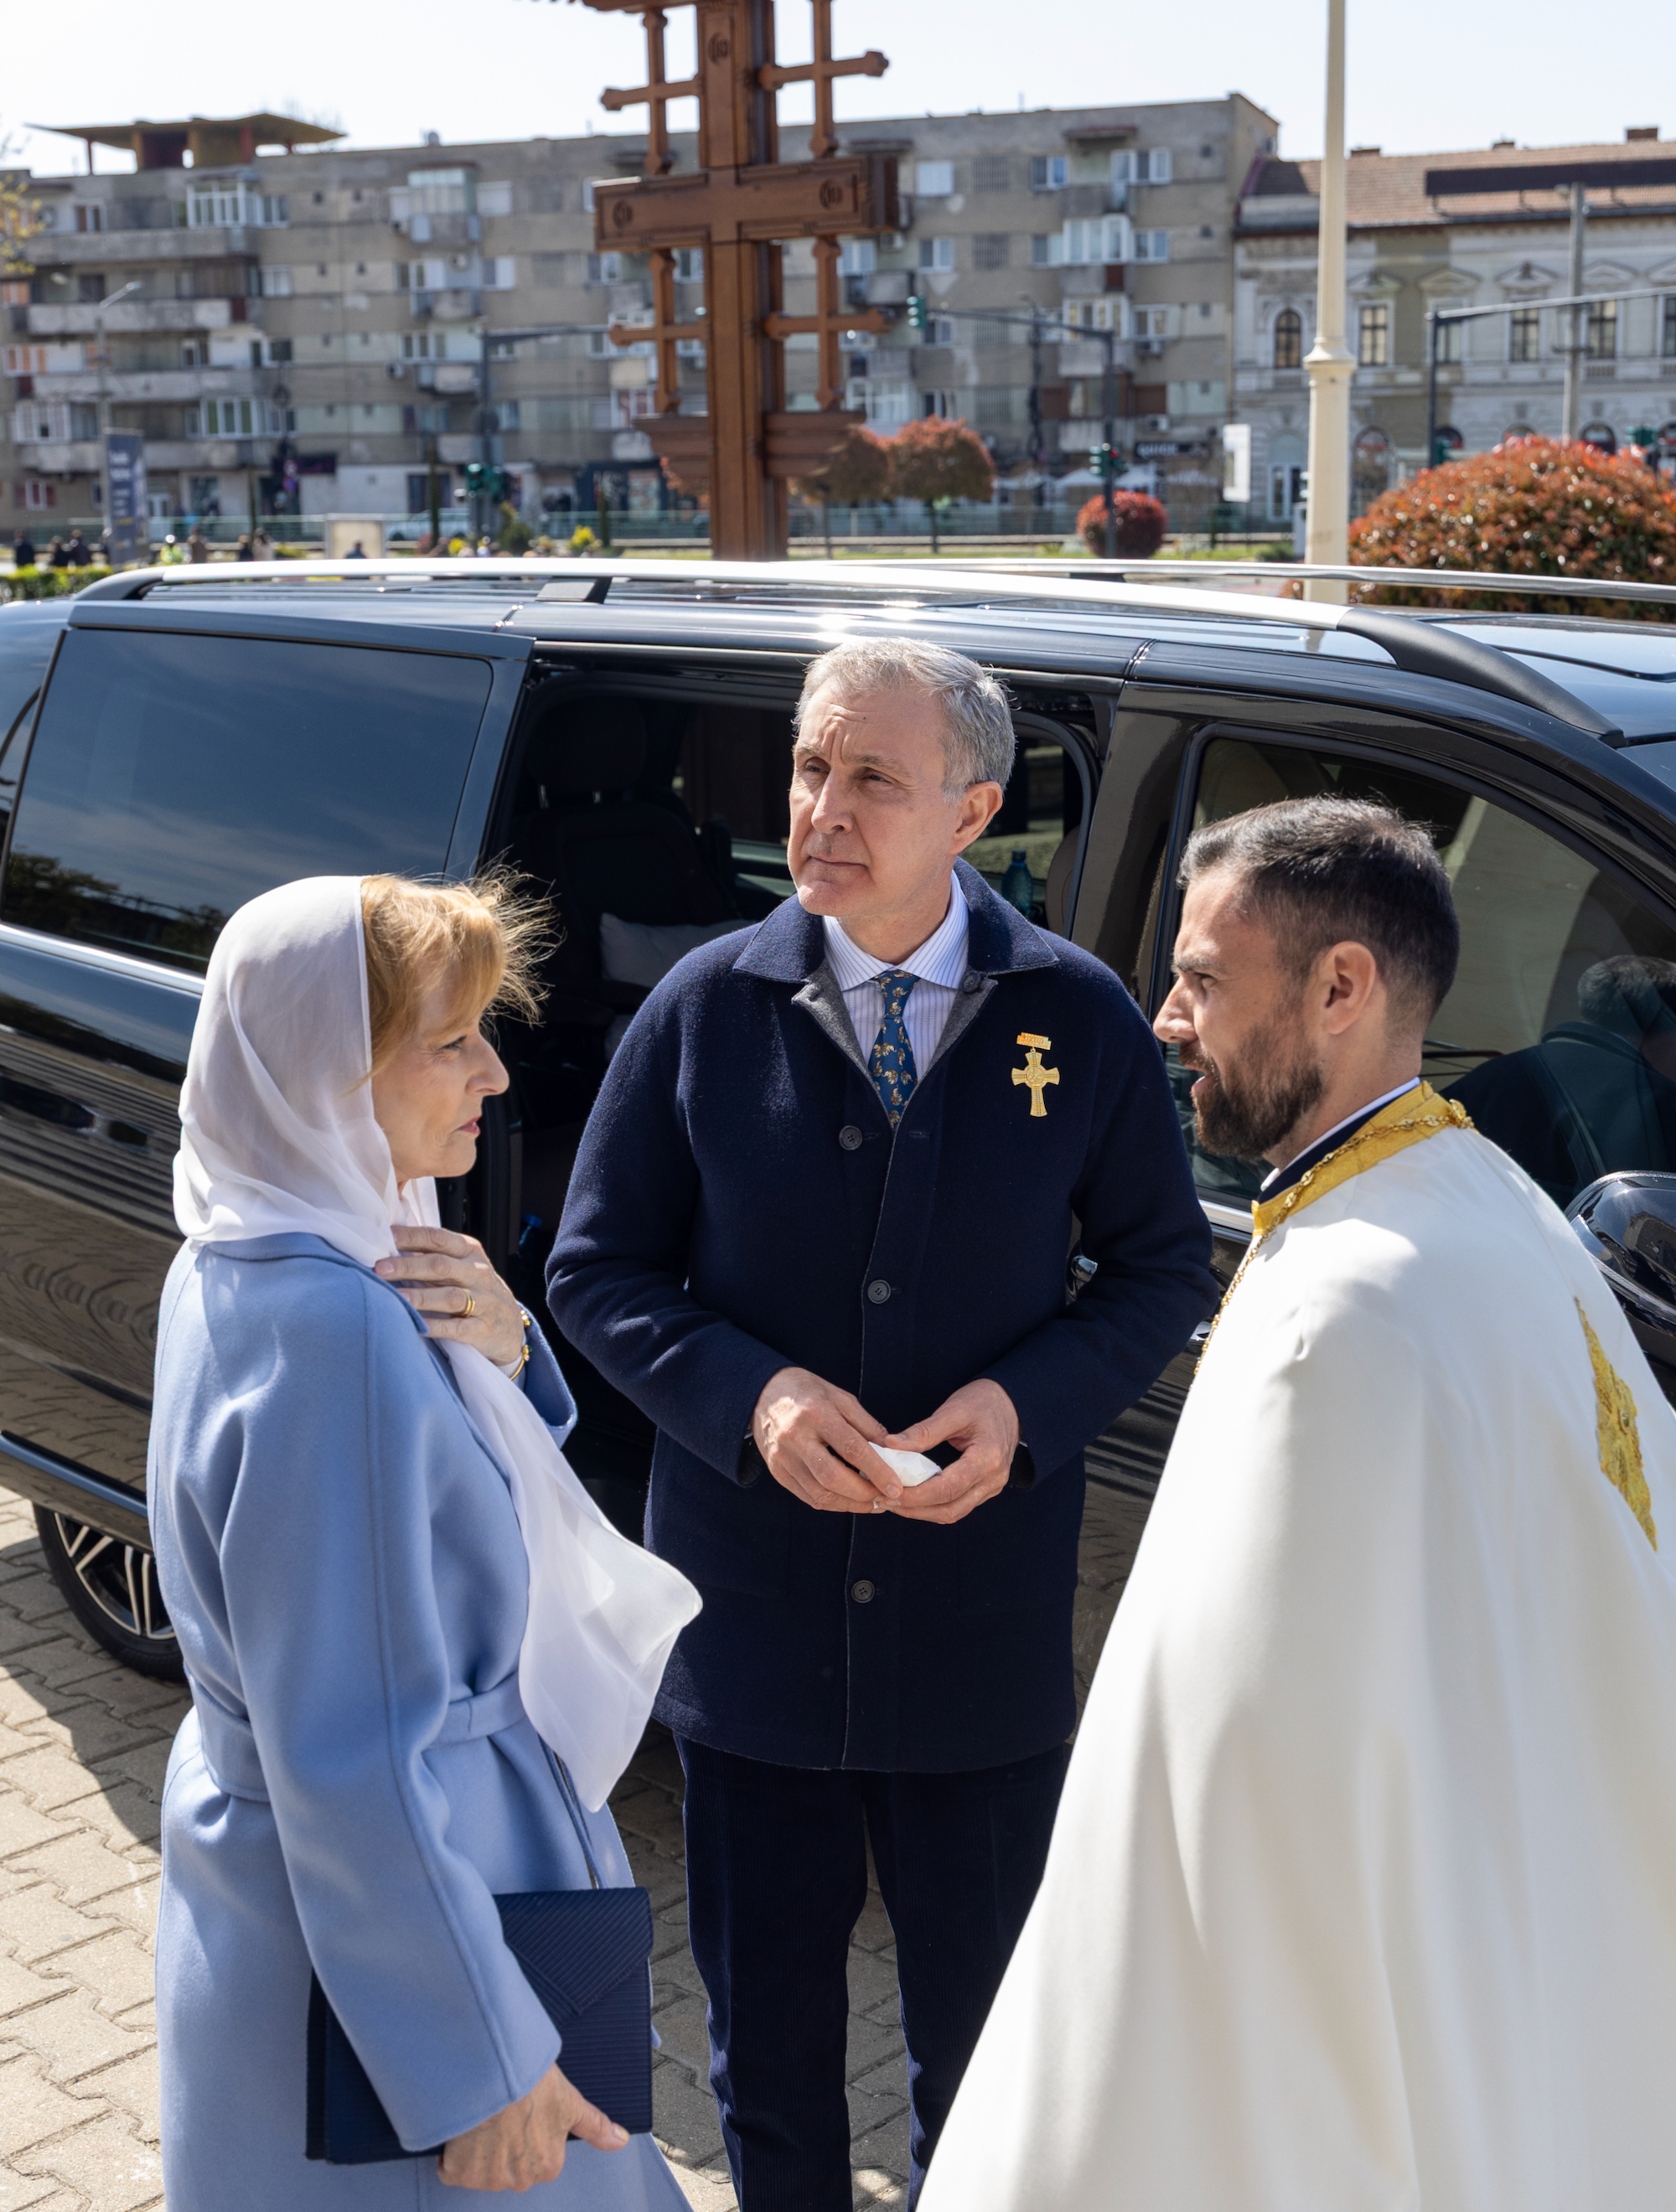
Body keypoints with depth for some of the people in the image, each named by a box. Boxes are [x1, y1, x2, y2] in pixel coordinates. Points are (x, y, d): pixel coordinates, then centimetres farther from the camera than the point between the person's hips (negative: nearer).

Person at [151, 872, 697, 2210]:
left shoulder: (246, 1260, 0)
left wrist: (501, 1356, -10)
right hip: (391, 1930, -10)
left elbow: (438, 1497, 10)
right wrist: (480, 2068, -21)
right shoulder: (330, 1326, -29)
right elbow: (355, 1765, -28)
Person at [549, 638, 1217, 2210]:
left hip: (984, 1621, 0)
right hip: (751, 1604, 0)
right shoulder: (705, 1006, -5)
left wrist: (1026, 1401, -17)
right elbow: (597, 1270, -1)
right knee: (765, 2022, 18)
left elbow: (1163, 1270, 2)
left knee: (982, 2019, 18)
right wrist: (750, 1396, -19)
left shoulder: (1080, 1017, -5)